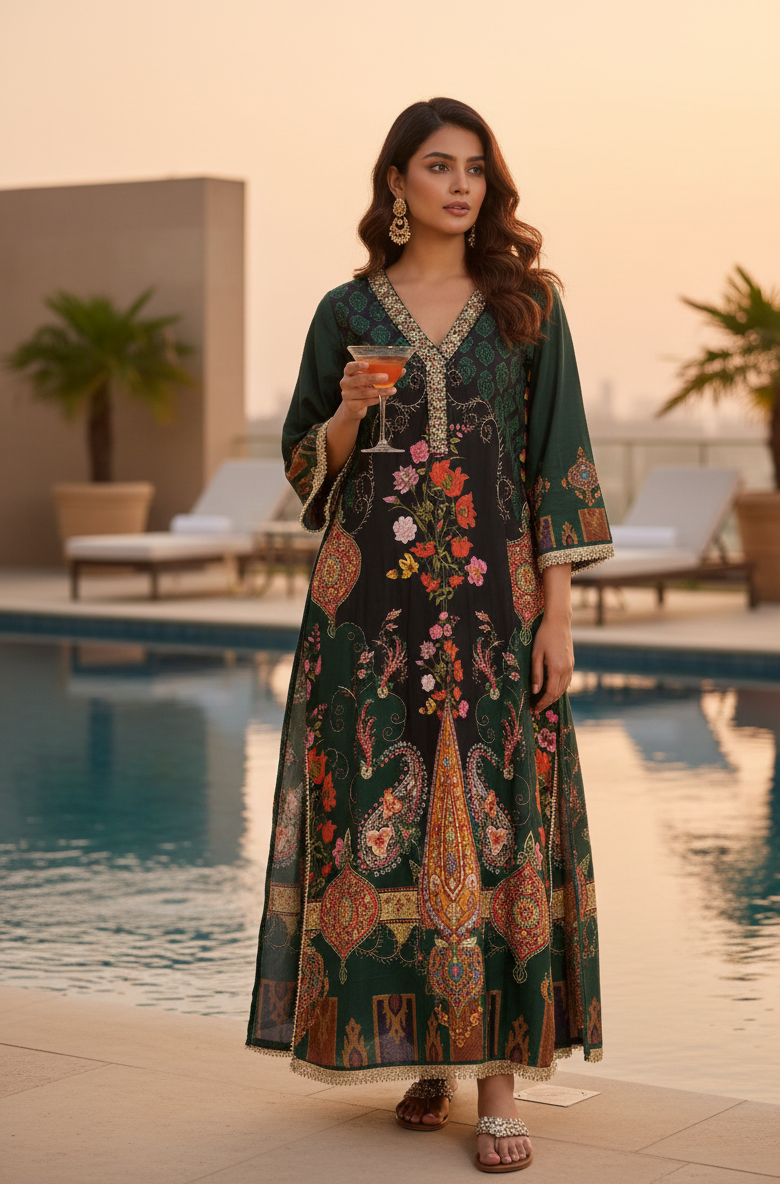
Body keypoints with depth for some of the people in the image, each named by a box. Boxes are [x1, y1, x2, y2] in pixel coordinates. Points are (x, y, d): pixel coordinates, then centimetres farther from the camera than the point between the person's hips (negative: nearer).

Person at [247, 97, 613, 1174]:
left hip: (493, 597, -1)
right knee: (385, 815, 0)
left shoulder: (526, 304, 7)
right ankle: (422, 1053, 12)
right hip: (374, 593, 1)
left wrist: (558, 611, -4)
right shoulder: (347, 312, 9)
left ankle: (499, 1076, -3)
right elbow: (307, 466, 13)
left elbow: (559, 462, 3)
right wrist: (348, 415, -10)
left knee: (494, 820, -6)